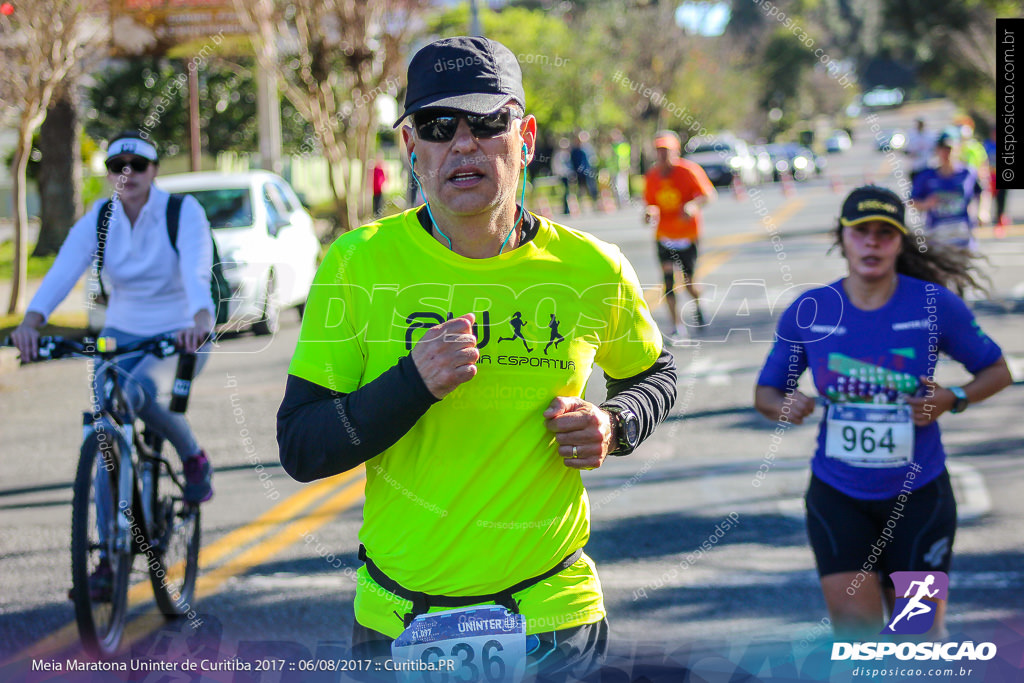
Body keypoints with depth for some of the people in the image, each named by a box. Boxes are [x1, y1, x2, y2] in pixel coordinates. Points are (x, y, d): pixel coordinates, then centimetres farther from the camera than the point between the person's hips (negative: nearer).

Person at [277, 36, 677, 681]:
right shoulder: (358, 263, -8)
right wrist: (413, 383, -24)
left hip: (553, 618, 0)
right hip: (399, 623, 0)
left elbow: (654, 373, 16)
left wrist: (614, 426, -6)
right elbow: (299, 451, -8)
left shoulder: (591, 270, -4)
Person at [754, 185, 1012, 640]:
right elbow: (765, 393, 6)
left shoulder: (935, 305, -8)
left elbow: (997, 372, 3)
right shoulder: (808, 312, -4)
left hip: (918, 494, -1)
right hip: (838, 495, 1)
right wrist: (783, 407, -18)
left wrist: (953, 399, -16)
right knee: (855, 631, -10)